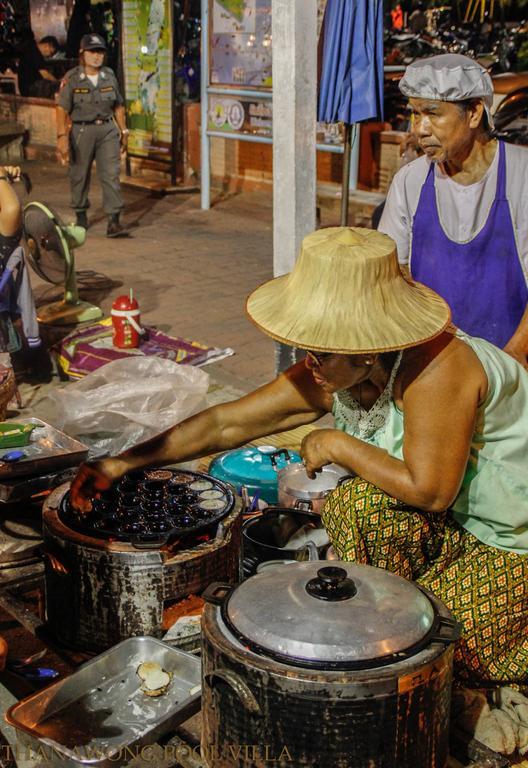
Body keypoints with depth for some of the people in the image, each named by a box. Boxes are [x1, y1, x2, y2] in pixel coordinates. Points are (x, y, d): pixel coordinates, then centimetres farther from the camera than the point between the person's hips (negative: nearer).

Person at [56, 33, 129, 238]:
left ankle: (113, 221, -10)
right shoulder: (71, 78, -6)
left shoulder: (109, 76, 6)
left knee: (111, 174, -8)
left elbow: (118, 106, 15)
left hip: (107, 130, 2)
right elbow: (62, 109, -9)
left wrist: (123, 131, 14)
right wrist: (62, 136, -16)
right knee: (79, 176, 9)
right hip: (82, 130, -2)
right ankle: (81, 215, 29)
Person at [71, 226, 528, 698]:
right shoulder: (330, 377, -11)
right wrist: (121, 464, -9)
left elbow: (429, 491, -33)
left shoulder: (434, 368, -34)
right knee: (359, 504, -18)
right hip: (460, 518, 6)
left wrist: (338, 446, -22)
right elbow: (225, 423, -7)